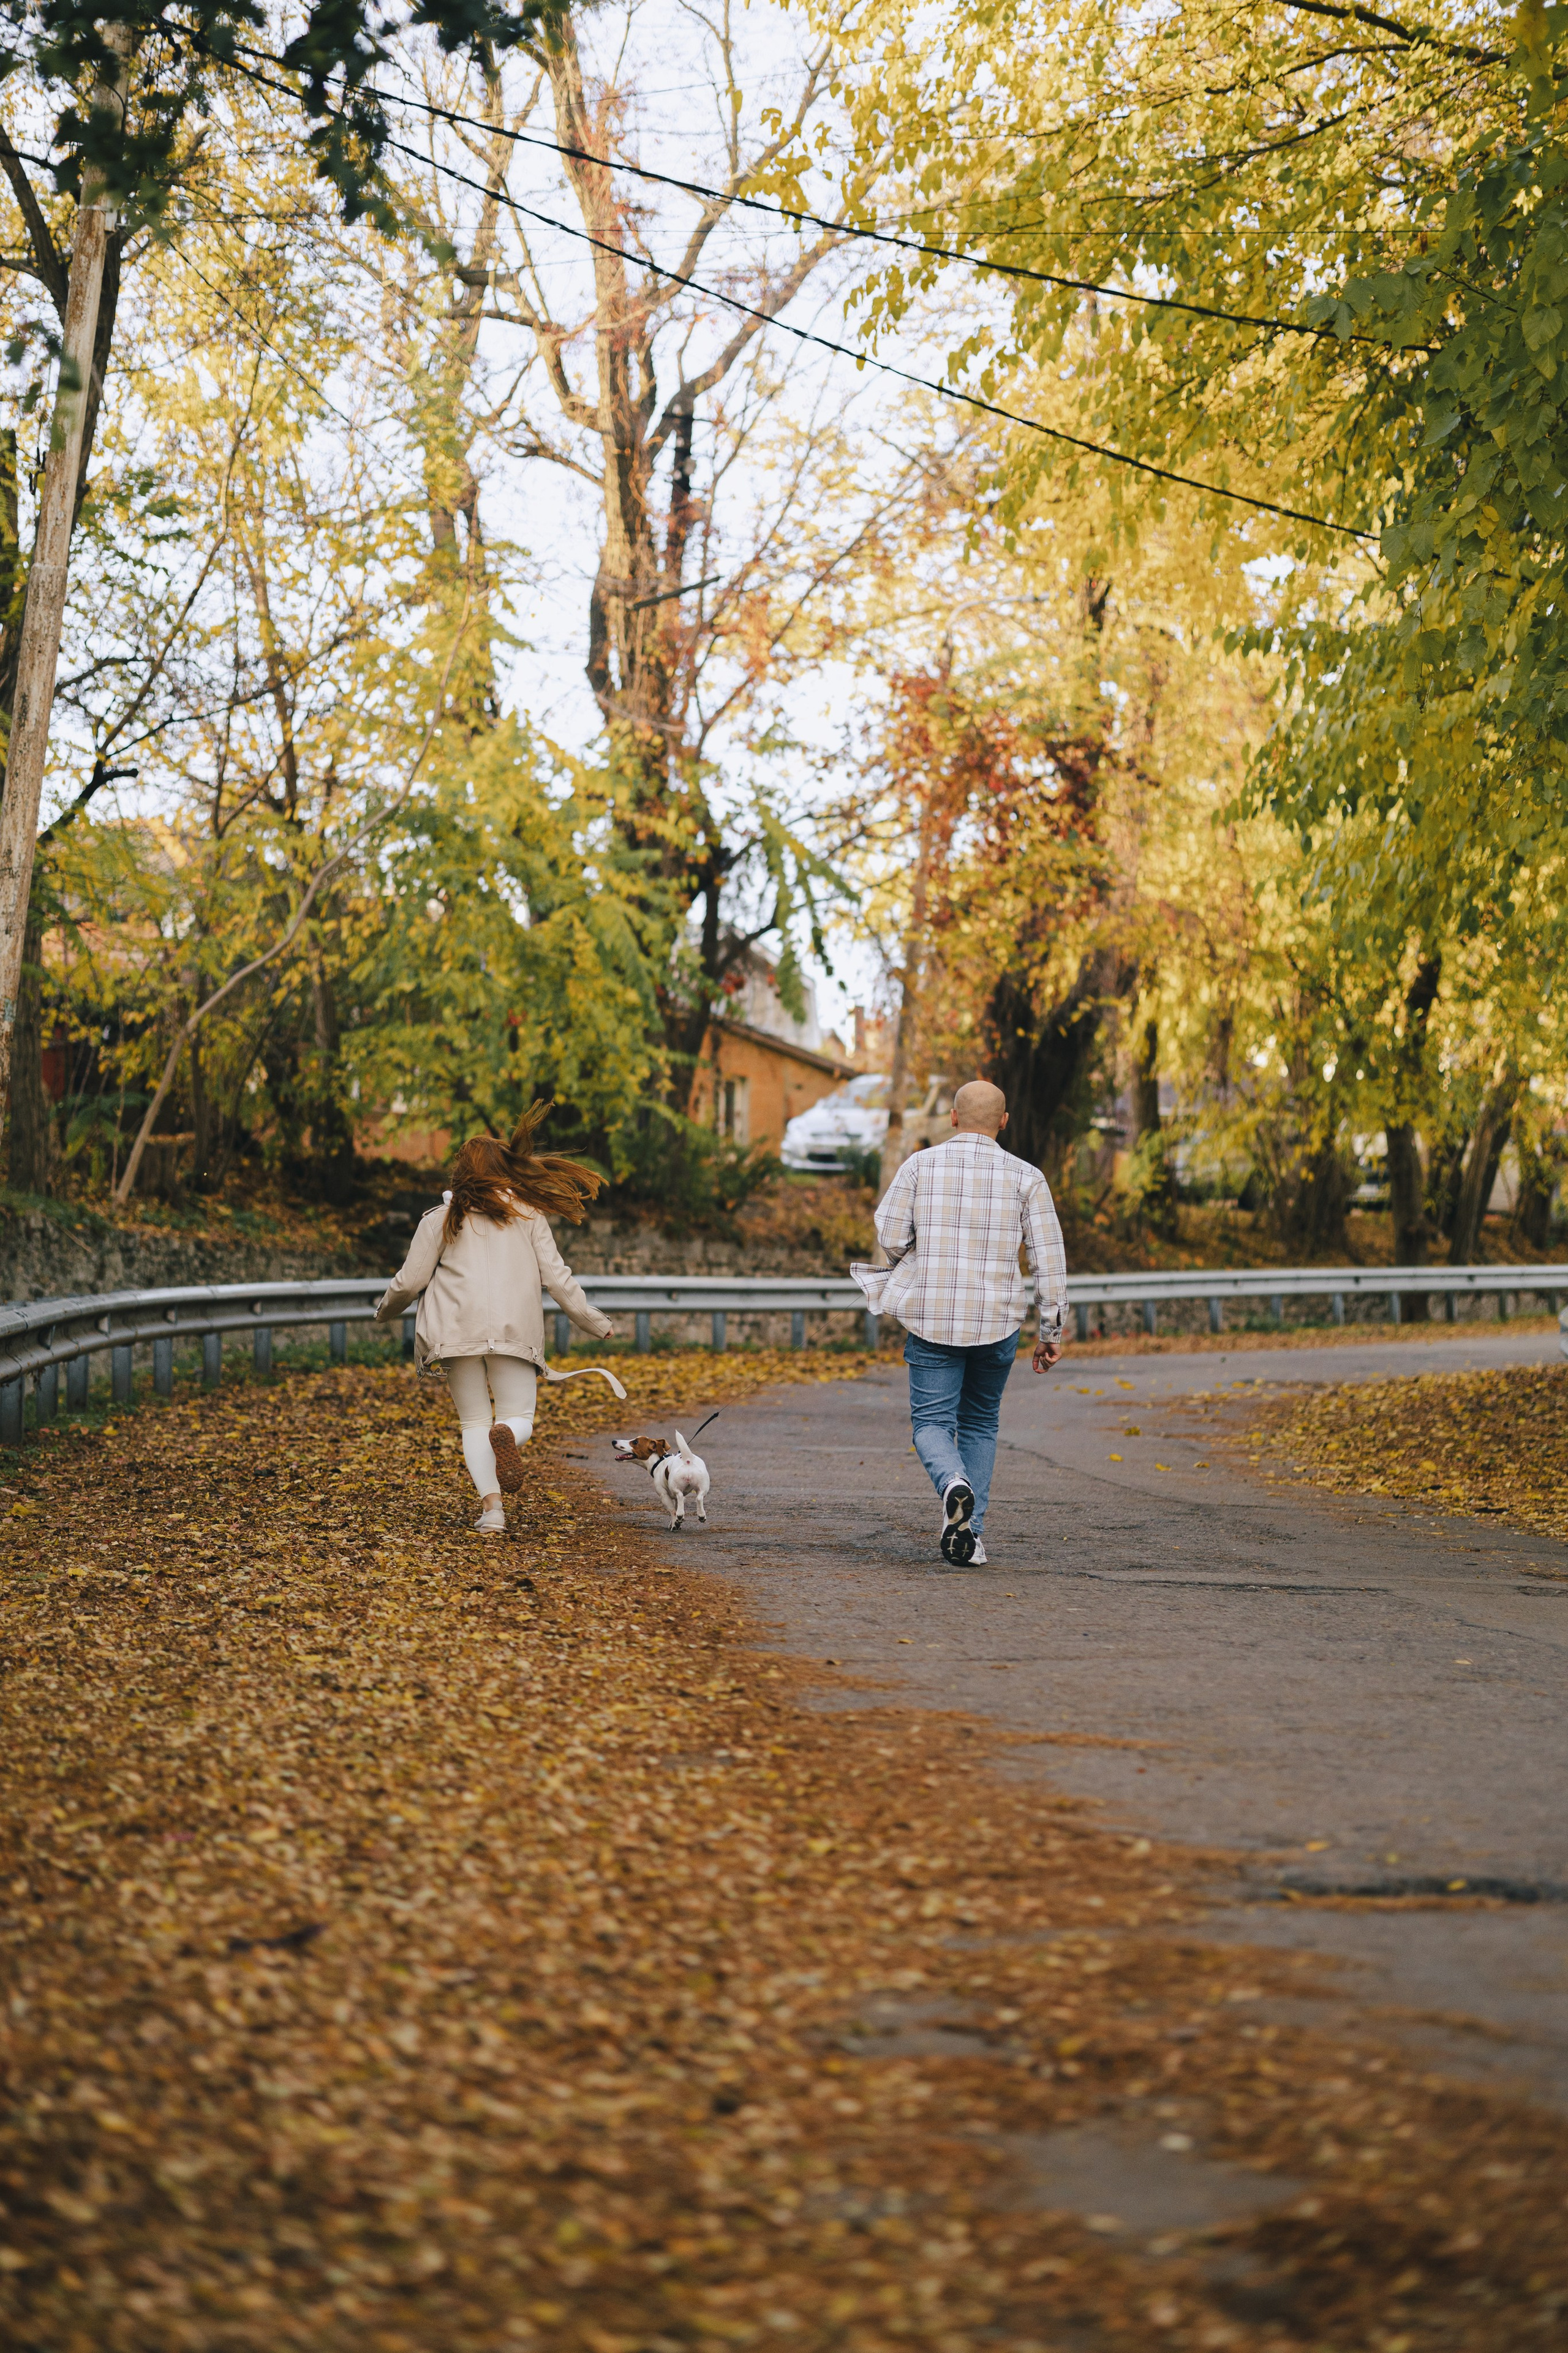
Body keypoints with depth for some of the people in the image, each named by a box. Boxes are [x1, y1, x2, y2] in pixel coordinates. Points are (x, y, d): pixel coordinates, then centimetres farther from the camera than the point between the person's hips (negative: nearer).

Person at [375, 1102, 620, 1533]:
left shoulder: (442, 1218, 9)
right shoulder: (529, 1214, 11)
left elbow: (410, 1281, 7)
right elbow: (556, 1278, 7)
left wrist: (386, 1311, 29)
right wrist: (595, 1322, 18)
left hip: (457, 1331, 0)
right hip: (515, 1331, 0)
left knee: (474, 1422, 9)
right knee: (519, 1418, 6)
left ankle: (491, 1502, -14)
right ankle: (505, 1435, -33)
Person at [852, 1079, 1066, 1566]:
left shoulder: (920, 1165, -1)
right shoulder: (1025, 1177, -1)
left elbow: (891, 1237, -4)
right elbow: (1049, 1258, -3)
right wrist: (1051, 1333, 3)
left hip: (931, 1319, -1)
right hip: (996, 1322, 1)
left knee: (932, 1423, 6)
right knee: (980, 1425, 17)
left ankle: (955, 1483, -27)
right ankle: (970, 1537, 10)